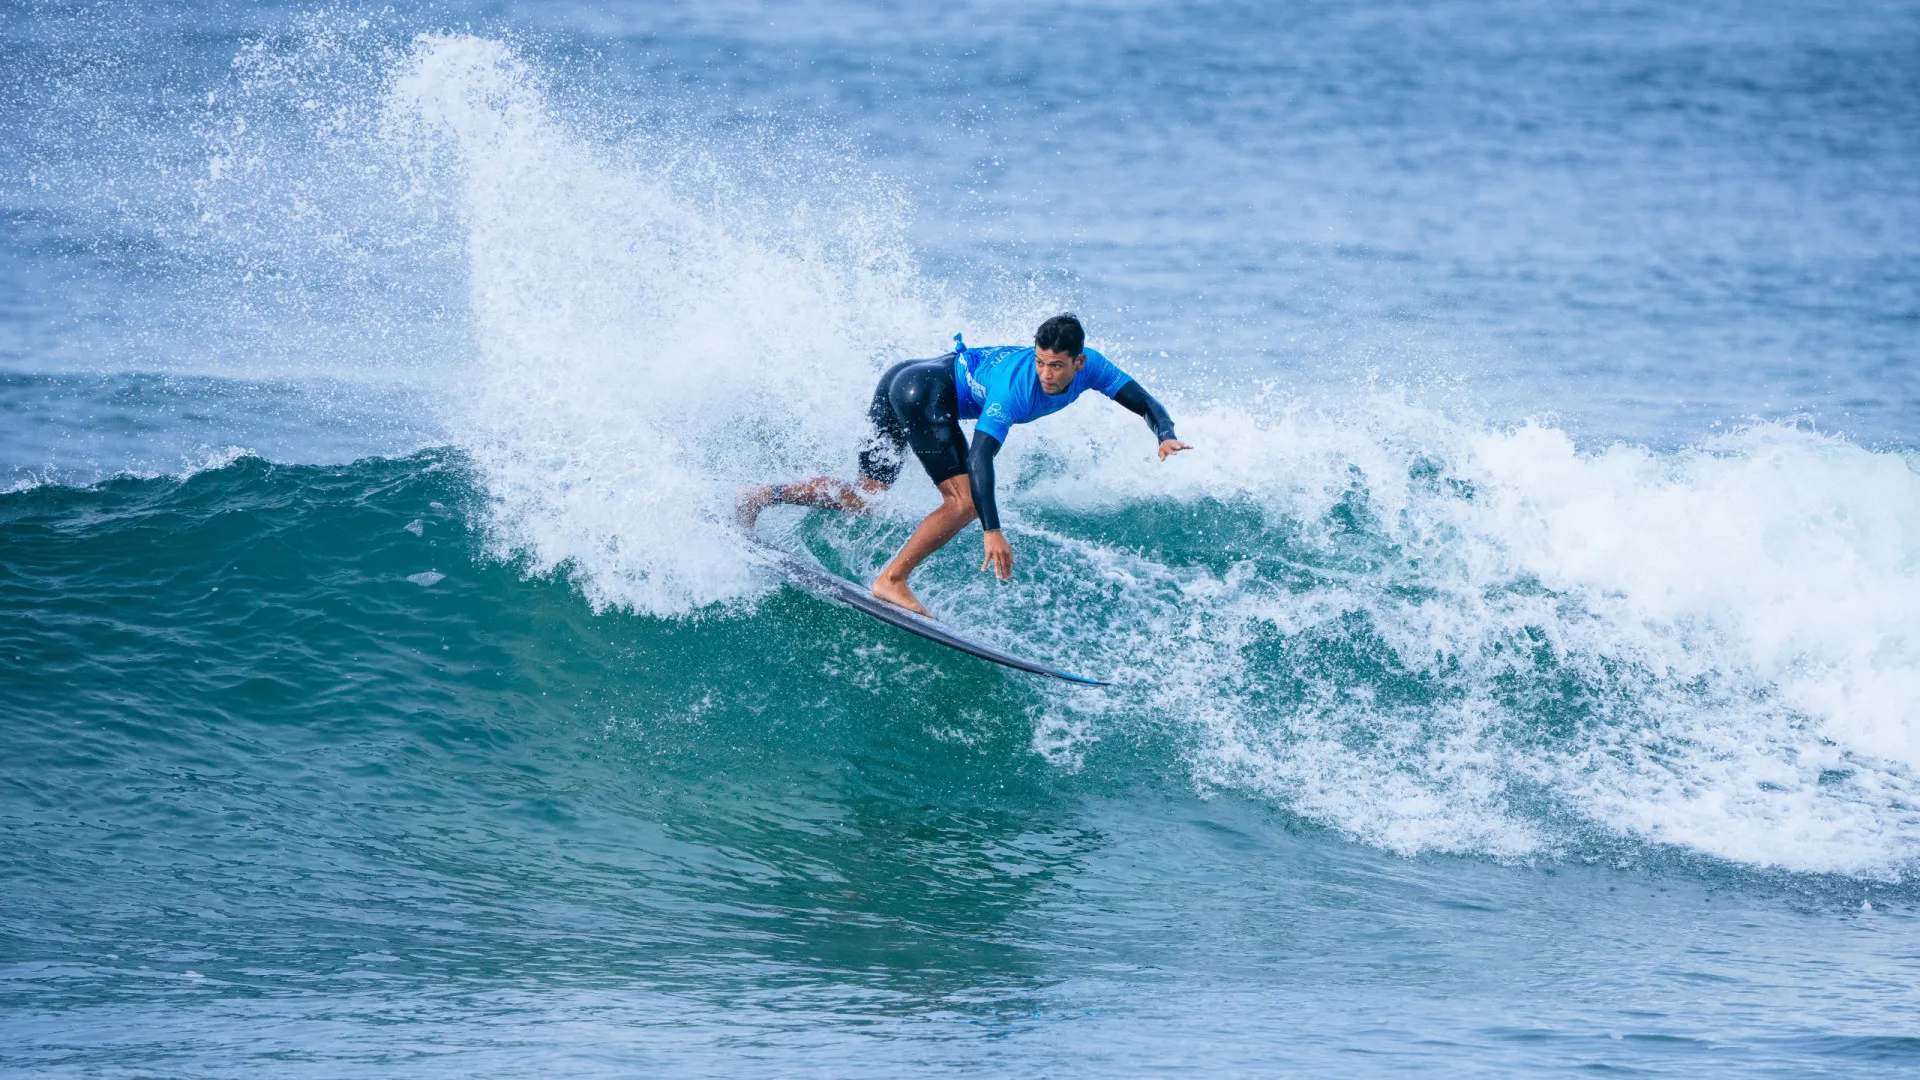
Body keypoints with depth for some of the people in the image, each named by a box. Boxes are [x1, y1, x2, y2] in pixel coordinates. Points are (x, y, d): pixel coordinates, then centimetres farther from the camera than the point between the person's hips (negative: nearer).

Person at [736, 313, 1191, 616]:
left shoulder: (1091, 369, -10)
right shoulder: (1016, 386, -32)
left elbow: (1146, 404, -3)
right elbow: (979, 456, -39)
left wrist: (1166, 436, -26)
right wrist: (992, 532, -48)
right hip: (923, 390, -9)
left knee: (864, 496, 12)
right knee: (965, 501, -18)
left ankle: (764, 496, 13)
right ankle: (892, 580, -12)